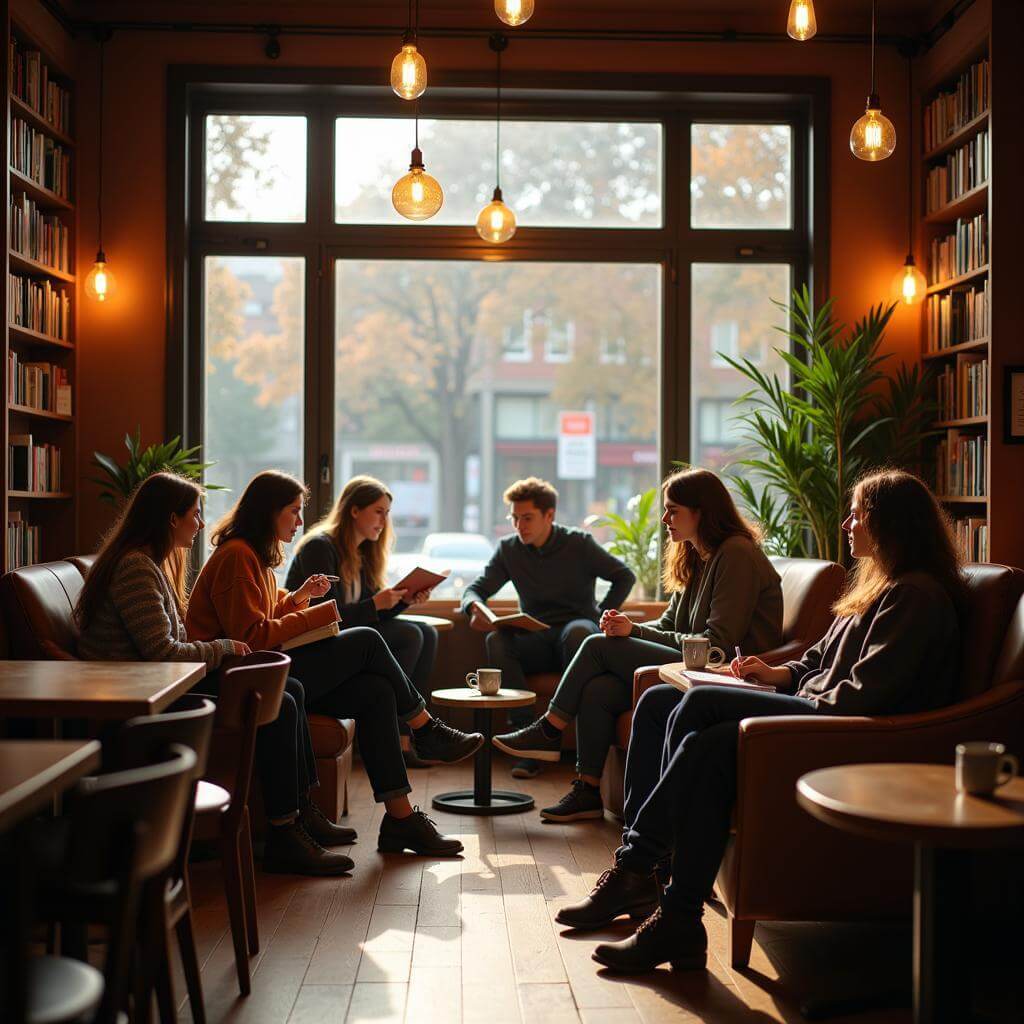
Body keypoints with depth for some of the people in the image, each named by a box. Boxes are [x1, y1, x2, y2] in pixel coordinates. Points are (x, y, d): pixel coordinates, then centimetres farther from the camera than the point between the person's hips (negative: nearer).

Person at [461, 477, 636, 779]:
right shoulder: (508, 549, 9)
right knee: (496, 640, -31)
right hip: (534, 641, 3)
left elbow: (625, 577, 4)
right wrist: (474, 606, -20)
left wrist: (599, 617, -6)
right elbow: (476, 588, 5)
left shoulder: (578, 544, 0)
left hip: (576, 627, -3)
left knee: (578, 631, -40)